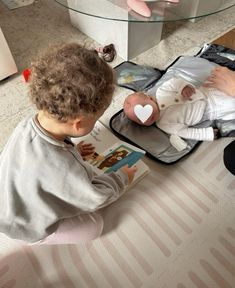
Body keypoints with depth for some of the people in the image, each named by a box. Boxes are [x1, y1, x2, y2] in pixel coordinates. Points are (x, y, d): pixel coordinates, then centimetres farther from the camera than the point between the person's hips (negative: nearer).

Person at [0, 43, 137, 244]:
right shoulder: (62, 170, -45)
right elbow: (97, 197, -23)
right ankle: (37, 240, 12)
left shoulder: (29, 124, -24)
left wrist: (72, 152, 5)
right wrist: (122, 178, -7)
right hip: (28, 226, -6)